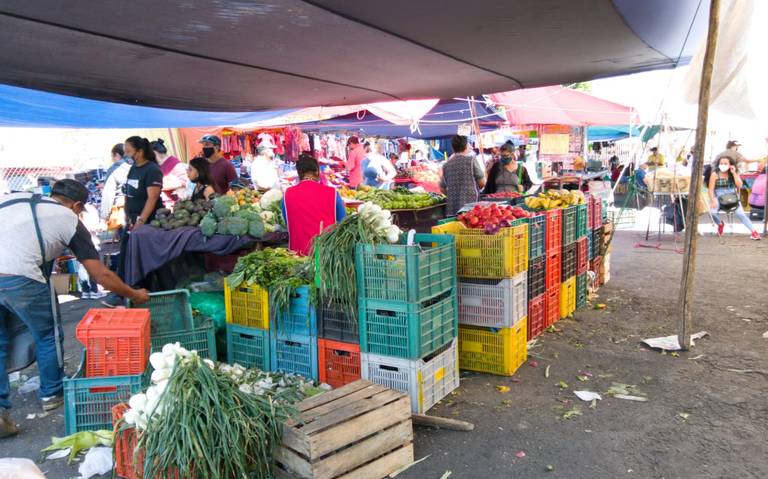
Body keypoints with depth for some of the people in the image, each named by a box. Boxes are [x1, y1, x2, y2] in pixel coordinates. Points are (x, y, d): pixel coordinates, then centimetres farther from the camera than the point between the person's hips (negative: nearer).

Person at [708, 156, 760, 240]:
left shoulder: (735, 173, 4)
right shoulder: (715, 174, -4)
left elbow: (740, 185, -10)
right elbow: (711, 190, -4)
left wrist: (734, 173, -13)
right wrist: (713, 201, -18)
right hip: (719, 197, -1)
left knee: (741, 214, -19)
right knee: (713, 212, -27)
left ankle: (754, 232, -14)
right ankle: (720, 224, 6)